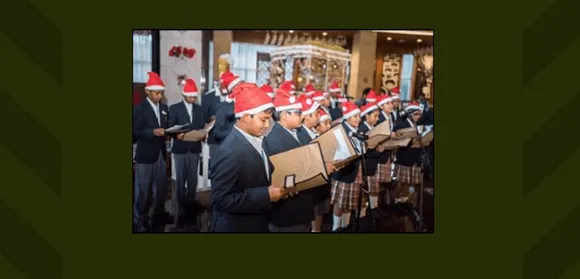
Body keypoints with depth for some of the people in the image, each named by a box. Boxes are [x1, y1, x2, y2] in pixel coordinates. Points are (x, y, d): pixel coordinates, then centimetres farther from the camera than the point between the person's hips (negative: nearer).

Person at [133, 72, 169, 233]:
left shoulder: (164, 108, 10)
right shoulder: (139, 109, -7)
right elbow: (135, 131, -11)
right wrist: (152, 132, -22)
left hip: (160, 153, 5)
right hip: (145, 155, -5)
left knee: (161, 187, 11)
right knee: (143, 189, 5)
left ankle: (158, 216, 27)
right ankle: (140, 220, 19)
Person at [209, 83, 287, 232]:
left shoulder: (256, 141, 0)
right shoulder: (229, 152, -26)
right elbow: (221, 199, -27)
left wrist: (278, 187, -5)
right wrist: (266, 195, -27)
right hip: (235, 226, -8)